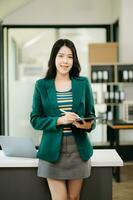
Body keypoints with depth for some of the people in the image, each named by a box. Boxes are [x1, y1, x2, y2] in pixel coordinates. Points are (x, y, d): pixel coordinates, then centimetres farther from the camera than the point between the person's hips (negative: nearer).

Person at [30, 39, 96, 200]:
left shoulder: (83, 83, 4)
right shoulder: (41, 85, 0)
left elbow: (91, 115, 8)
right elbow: (35, 120, 0)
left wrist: (88, 125, -15)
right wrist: (59, 120, -16)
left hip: (79, 149, 2)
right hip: (53, 150, -1)